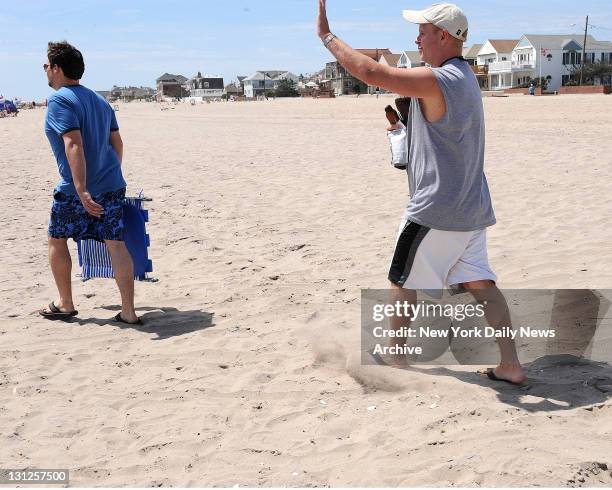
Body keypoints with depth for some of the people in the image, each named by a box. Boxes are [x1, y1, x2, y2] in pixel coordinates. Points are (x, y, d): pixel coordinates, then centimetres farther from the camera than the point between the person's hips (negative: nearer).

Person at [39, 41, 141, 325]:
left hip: (76, 188, -6)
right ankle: (128, 312, 2)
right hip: (112, 184, 6)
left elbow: (74, 145, -22)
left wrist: (82, 191, -27)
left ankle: (65, 304, 24)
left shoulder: (59, 100, -11)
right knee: (115, 243, 3)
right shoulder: (99, 100, 13)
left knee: (57, 240, 14)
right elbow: (117, 142, 17)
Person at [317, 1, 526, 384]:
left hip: (436, 211, -8)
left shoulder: (436, 80, -18)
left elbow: (369, 71, -22)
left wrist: (327, 36, -12)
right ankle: (511, 364, 7)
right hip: (470, 208, 9)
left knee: (403, 281, 9)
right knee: (480, 284, 8)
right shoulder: (467, 79, 12)